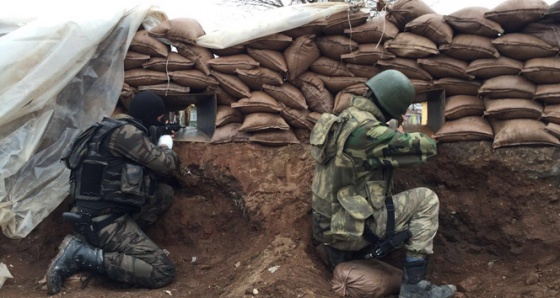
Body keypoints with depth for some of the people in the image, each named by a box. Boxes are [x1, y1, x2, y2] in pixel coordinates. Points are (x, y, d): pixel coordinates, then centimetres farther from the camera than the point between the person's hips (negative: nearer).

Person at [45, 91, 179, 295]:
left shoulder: (118, 129, 14)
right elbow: (167, 165, -11)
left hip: (102, 213, 10)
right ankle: (83, 254, -11)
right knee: (163, 272, -13)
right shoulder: (125, 132, -16)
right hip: (103, 220, -10)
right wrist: (165, 146, 9)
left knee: (165, 193, 18)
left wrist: (158, 146, 27)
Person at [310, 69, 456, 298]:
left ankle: (339, 252, 19)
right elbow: (426, 148, -16)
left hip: (330, 222, 9)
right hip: (349, 227, -9)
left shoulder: (347, 117, 5)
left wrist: (392, 127, 29)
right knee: (426, 200, -5)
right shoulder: (369, 131, -23)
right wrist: (401, 134, 2)